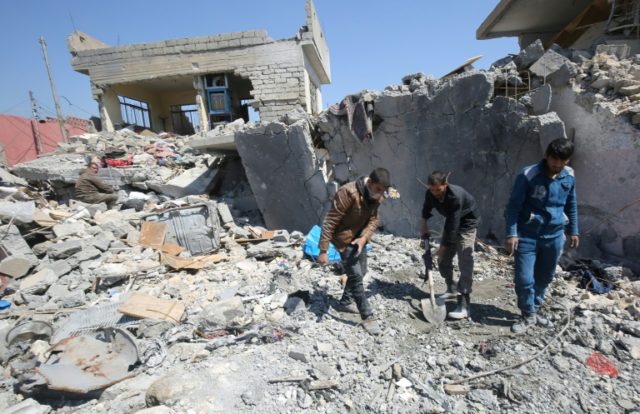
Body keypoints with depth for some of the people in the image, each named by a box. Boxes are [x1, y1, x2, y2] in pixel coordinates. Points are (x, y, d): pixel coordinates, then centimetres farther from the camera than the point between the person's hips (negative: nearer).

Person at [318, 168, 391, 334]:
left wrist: (364, 237, -20)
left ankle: (345, 303, 36)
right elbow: (330, 222, -28)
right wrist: (323, 250, -26)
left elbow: (374, 219, 0)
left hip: (359, 237, 8)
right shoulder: (348, 193, -31)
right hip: (344, 238, -8)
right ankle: (367, 316, 8)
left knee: (360, 272, 17)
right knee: (355, 275, -6)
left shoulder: (377, 196, -8)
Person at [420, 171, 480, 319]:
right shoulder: (430, 193, -15)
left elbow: (453, 224, -31)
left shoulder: (456, 196, -35)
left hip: (467, 224, -7)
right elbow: (427, 207, 11)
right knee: (443, 259, 10)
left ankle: (464, 306, -15)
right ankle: (451, 289, 32)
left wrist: (444, 246, -24)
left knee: (465, 264, -15)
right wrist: (424, 222, 5)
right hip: (451, 223, 7)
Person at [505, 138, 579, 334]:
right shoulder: (528, 175, -16)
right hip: (527, 236, -5)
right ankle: (528, 315, 16)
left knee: (544, 277, 16)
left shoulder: (569, 176, 1)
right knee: (524, 278, -5)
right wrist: (511, 233, -20)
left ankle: (534, 310, 36)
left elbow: (571, 205, 16)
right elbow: (514, 205, -14)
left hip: (554, 235, 5)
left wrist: (574, 231, 17)